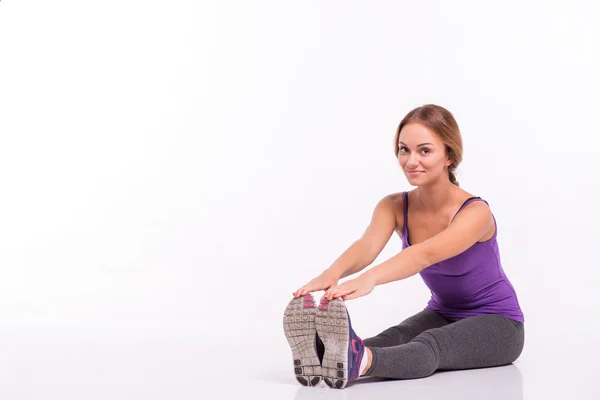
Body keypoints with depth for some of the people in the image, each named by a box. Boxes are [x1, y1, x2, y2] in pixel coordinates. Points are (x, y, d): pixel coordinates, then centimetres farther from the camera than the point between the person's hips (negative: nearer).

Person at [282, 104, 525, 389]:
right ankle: (324, 355, -61)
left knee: (430, 344, -38)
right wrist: (332, 274, -56)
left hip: (497, 323, -5)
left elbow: (425, 254, -45)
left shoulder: (475, 212, -25)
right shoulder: (394, 207, -11)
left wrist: (370, 278, -64)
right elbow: (367, 246, -32)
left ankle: (359, 361, -68)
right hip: (442, 314, 5)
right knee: (394, 337, -31)